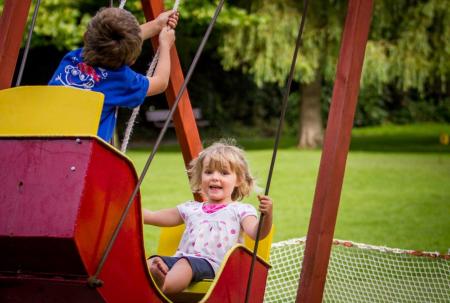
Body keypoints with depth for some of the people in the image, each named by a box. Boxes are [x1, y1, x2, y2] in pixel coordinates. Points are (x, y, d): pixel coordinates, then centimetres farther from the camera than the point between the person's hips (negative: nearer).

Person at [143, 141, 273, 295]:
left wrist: (267, 215, -26)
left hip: (212, 263, -5)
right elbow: (152, 217, 35)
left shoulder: (241, 210, 14)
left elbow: (256, 233, -6)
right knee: (154, 261, -27)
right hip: (183, 257, 5)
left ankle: (162, 286, -69)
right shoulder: (191, 209, 29)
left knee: (185, 263, -39)